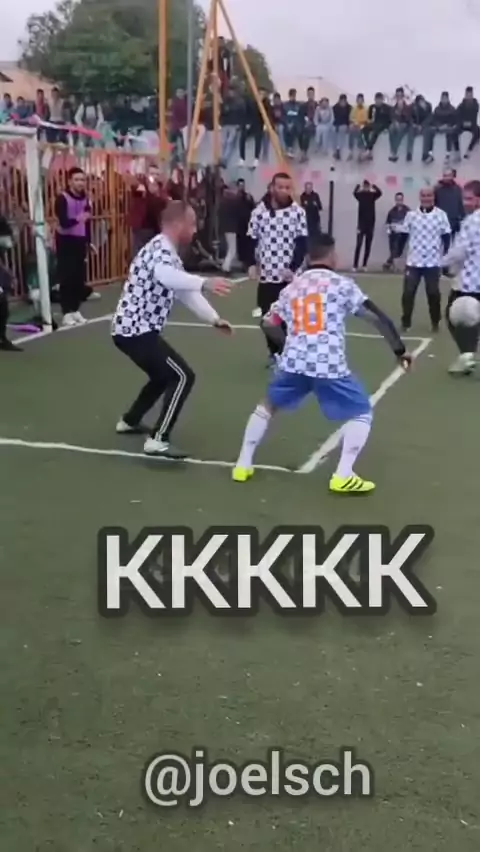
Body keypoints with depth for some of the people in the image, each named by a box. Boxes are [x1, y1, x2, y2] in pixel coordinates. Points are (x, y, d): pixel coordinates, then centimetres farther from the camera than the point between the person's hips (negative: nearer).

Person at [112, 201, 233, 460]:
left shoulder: (168, 252, 19)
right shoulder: (161, 248, -15)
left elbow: (184, 290, 26)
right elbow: (166, 275, -40)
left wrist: (214, 319, 25)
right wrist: (205, 283, -53)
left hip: (131, 329, 11)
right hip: (136, 331, -11)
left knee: (165, 374, 28)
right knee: (182, 376, -13)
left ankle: (129, 421, 41)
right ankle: (157, 441, -16)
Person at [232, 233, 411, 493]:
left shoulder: (291, 288, 19)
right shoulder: (341, 284, 6)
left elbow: (270, 324, 24)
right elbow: (378, 317, 2)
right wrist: (399, 350, 11)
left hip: (294, 361, 4)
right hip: (329, 365, -4)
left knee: (268, 405, 28)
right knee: (362, 413, 12)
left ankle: (243, 465, 26)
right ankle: (343, 476, -1)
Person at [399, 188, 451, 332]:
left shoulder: (441, 215, -2)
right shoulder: (411, 215, 2)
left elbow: (446, 238, 0)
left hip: (433, 262, -1)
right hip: (413, 262, 1)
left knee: (433, 293, 5)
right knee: (408, 293, 0)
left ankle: (435, 322, 20)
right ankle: (406, 322, 13)